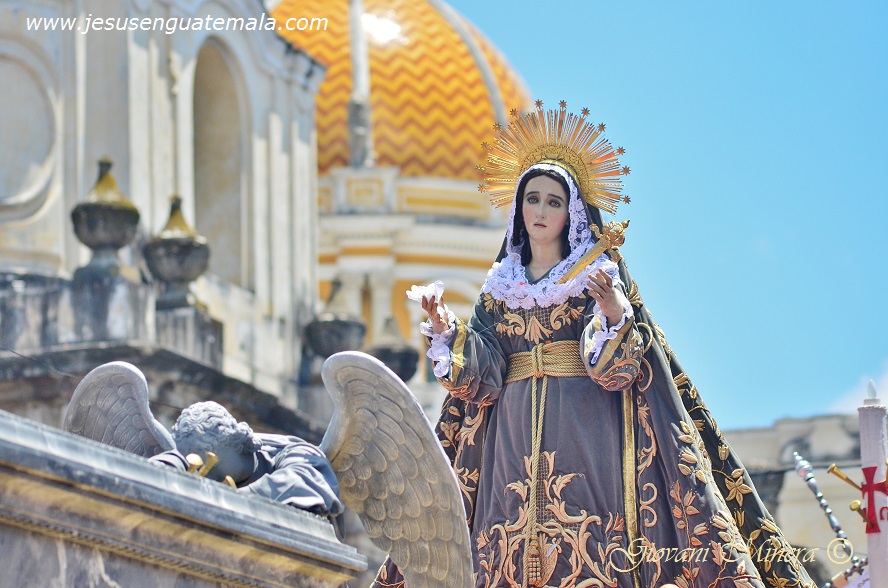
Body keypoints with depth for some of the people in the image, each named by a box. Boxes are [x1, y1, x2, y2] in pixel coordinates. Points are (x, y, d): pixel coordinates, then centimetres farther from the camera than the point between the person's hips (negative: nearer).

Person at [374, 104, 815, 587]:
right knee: (511, 548, -5)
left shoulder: (600, 274, 4)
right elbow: (479, 378, 6)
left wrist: (614, 314, -26)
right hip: (516, 437, 4)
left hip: (586, 436, -4)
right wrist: (445, 330, -8)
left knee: (588, 547, -13)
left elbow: (615, 368, -8)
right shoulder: (501, 287, 15)